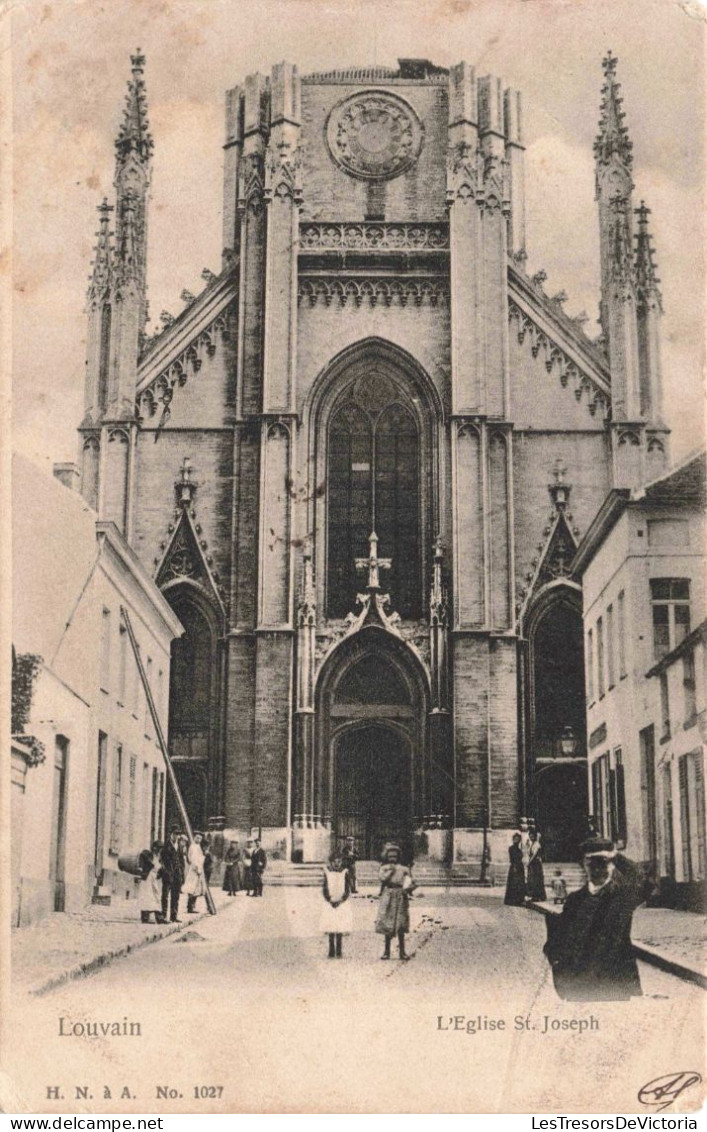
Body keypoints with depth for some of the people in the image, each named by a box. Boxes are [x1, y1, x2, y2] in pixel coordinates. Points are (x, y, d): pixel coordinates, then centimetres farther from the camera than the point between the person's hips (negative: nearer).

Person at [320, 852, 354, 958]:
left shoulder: (344, 873, 1)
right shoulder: (327, 873, 3)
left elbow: (348, 890, 1)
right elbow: (324, 889, 3)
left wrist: (340, 901, -9)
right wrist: (330, 901, -8)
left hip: (342, 904, -1)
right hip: (329, 904, 1)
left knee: (340, 929, -4)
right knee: (330, 929, -1)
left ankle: (338, 952, 2)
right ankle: (331, 952, 5)